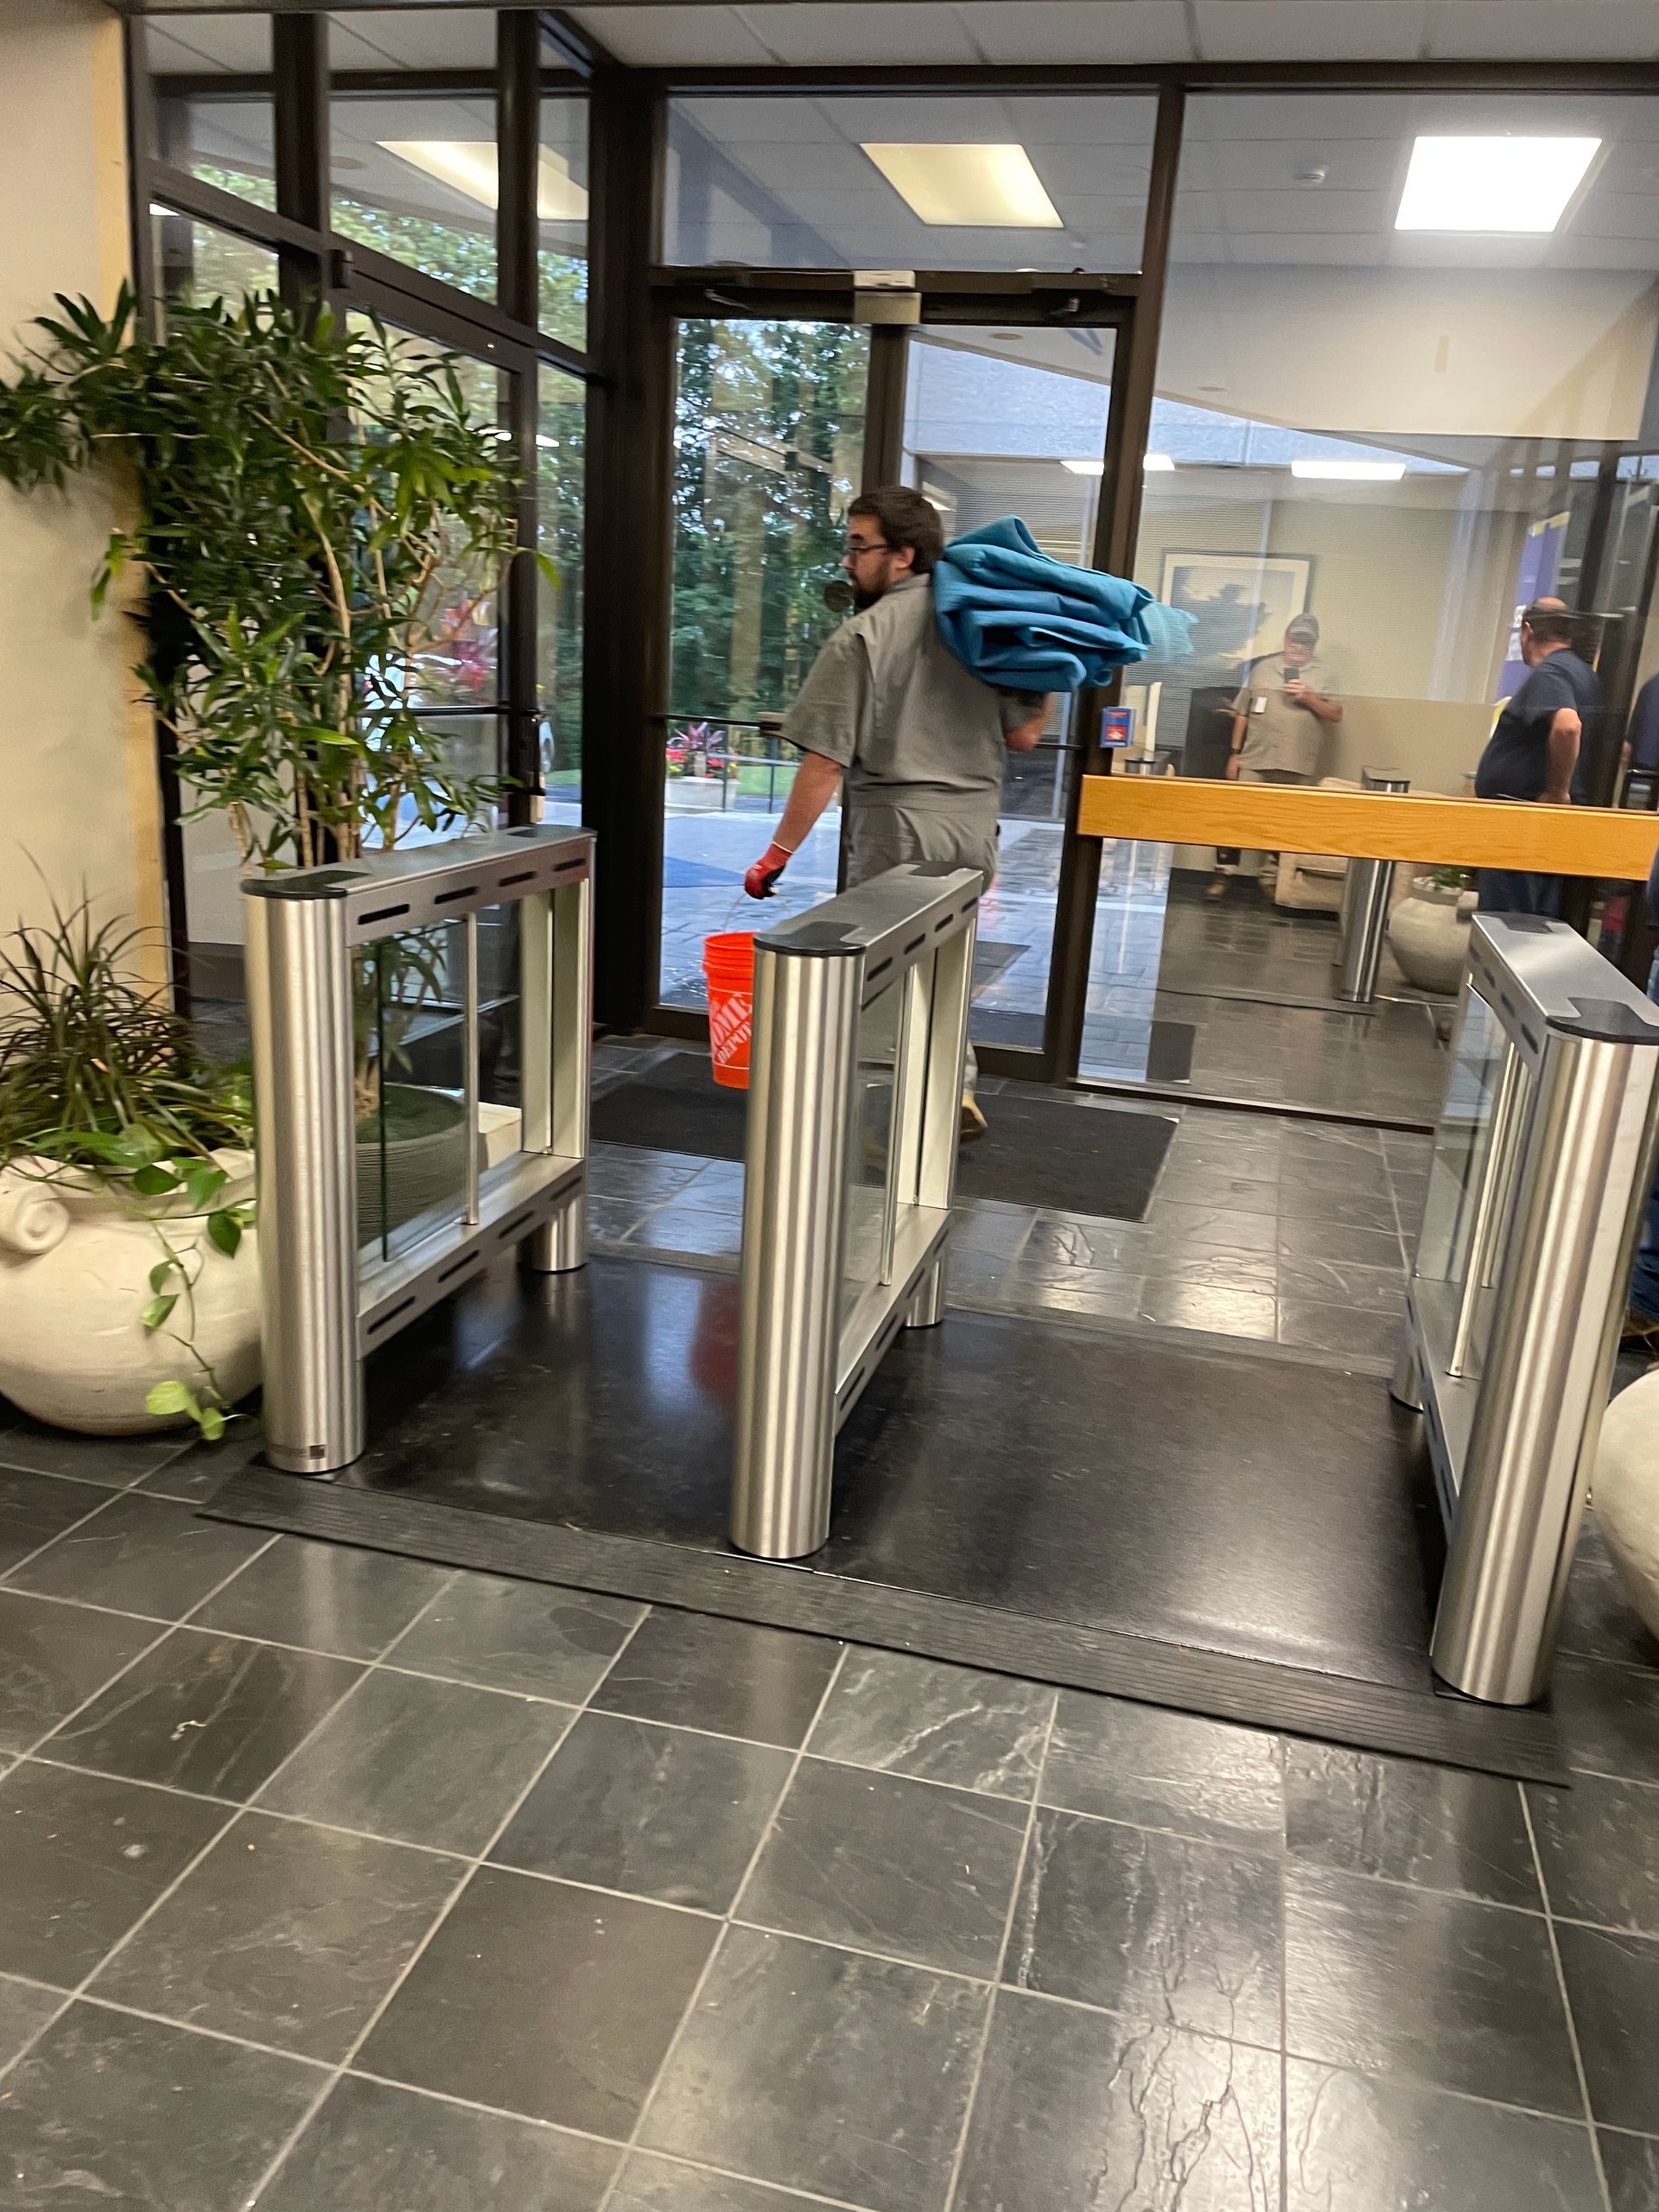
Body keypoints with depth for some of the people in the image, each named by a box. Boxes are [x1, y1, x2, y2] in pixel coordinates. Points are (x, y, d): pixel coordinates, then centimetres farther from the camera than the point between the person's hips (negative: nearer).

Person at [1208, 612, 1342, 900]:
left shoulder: (1322, 675, 7)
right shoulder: (1263, 668, 9)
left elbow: (1336, 715, 1)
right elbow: (1242, 714, 9)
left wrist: (1309, 697, -13)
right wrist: (1234, 754, 4)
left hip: (1298, 767, 0)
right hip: (1255, 761, 0)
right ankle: (1222, 876, -2)